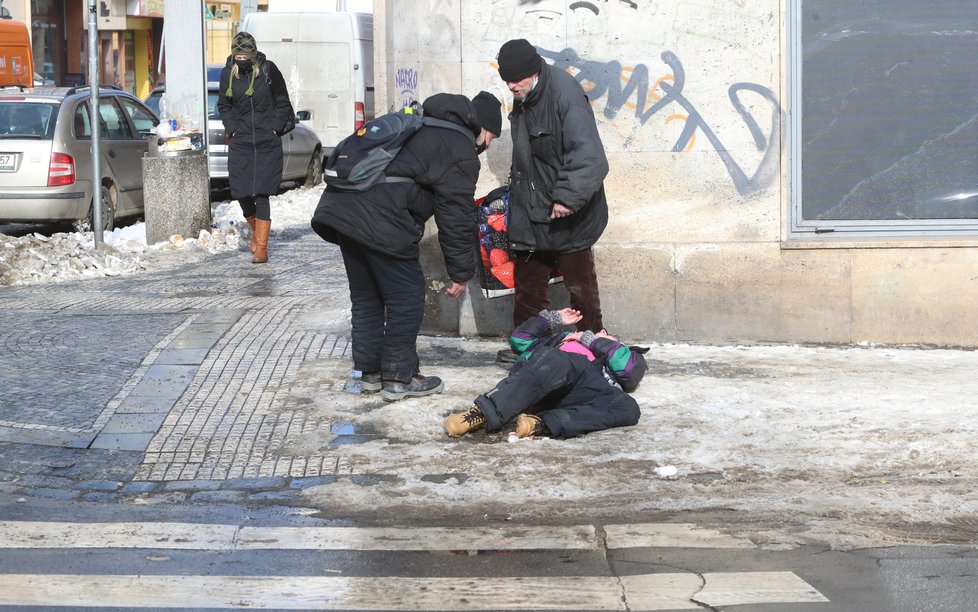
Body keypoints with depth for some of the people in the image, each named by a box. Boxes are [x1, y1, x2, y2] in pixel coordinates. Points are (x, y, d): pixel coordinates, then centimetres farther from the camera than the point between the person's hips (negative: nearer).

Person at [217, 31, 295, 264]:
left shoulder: (268, 70, -5)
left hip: (268, 142, -3)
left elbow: (283, 103, 3)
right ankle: (256, 230, 30)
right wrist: (232, 129, 3)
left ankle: (261, 247, -5)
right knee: (242, 194, 1)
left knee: (261, 194, -8)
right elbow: (223, 106, 16)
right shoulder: (228, 73, 3)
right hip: (240, 142, 3)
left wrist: (274, 129, -5)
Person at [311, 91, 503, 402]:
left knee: (366, 296, 19)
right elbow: (456, 218, -2)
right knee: (406, 300, 5)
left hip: (341, 204, 9)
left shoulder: (421, 127, 27)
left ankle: (370, 372, 28)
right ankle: (399, 378, 13)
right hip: (381, 223, -9)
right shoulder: (462, 154, -1)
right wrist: (461, 273, 6)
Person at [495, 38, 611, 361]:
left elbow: (589, 157, -31)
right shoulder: (524, 99, 5)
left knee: (580, 284, 3)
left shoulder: (566, 95, -24)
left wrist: (569, 197, -33)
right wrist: (517, 185, 23)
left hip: (568, 216, -8)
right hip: (531, 212, 8)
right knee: (528, 280, 15)